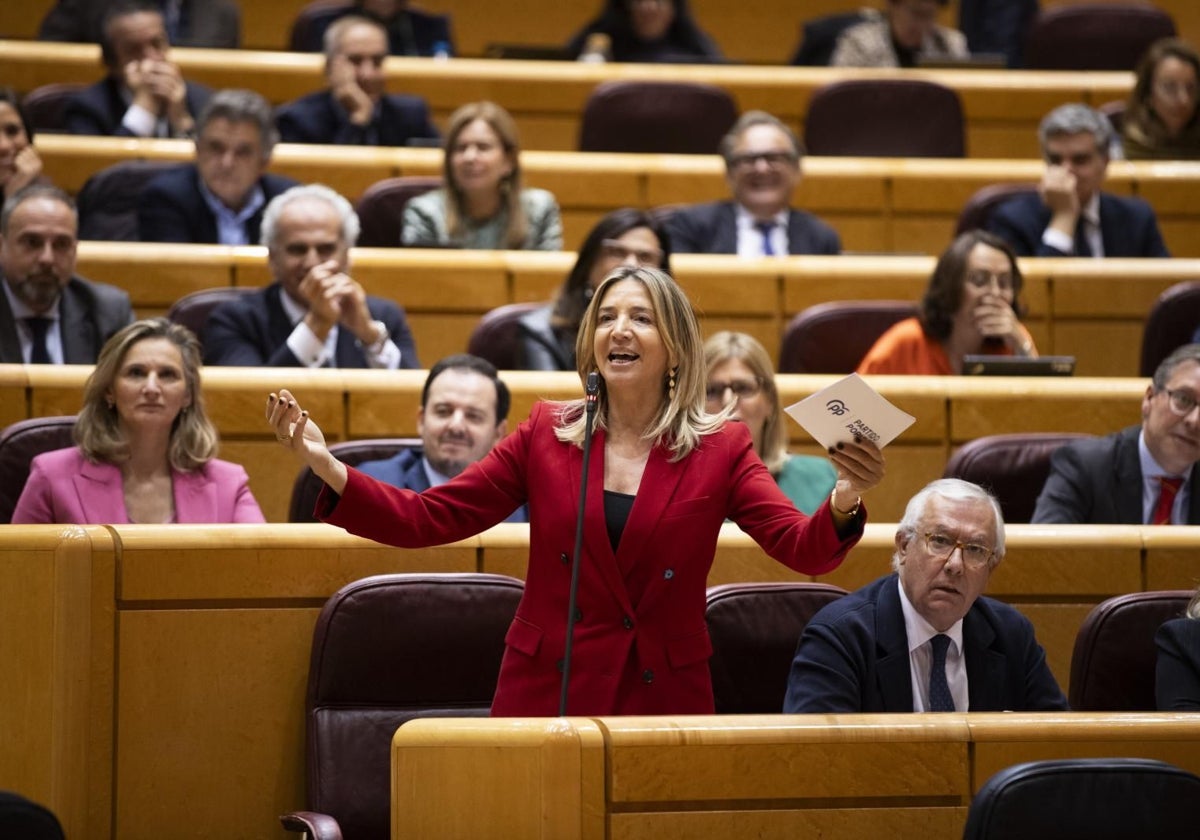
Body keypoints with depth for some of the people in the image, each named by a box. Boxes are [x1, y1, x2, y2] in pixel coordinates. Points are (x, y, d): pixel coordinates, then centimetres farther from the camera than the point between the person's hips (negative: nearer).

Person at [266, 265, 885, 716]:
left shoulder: (720, 449, 1)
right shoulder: (547, 435, 4)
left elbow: (804, 551, -10)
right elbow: (425, 519, 0)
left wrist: (844, 502, -32)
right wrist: (326, 467, -14)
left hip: (665, 701, -1)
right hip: (547, 697, 1)